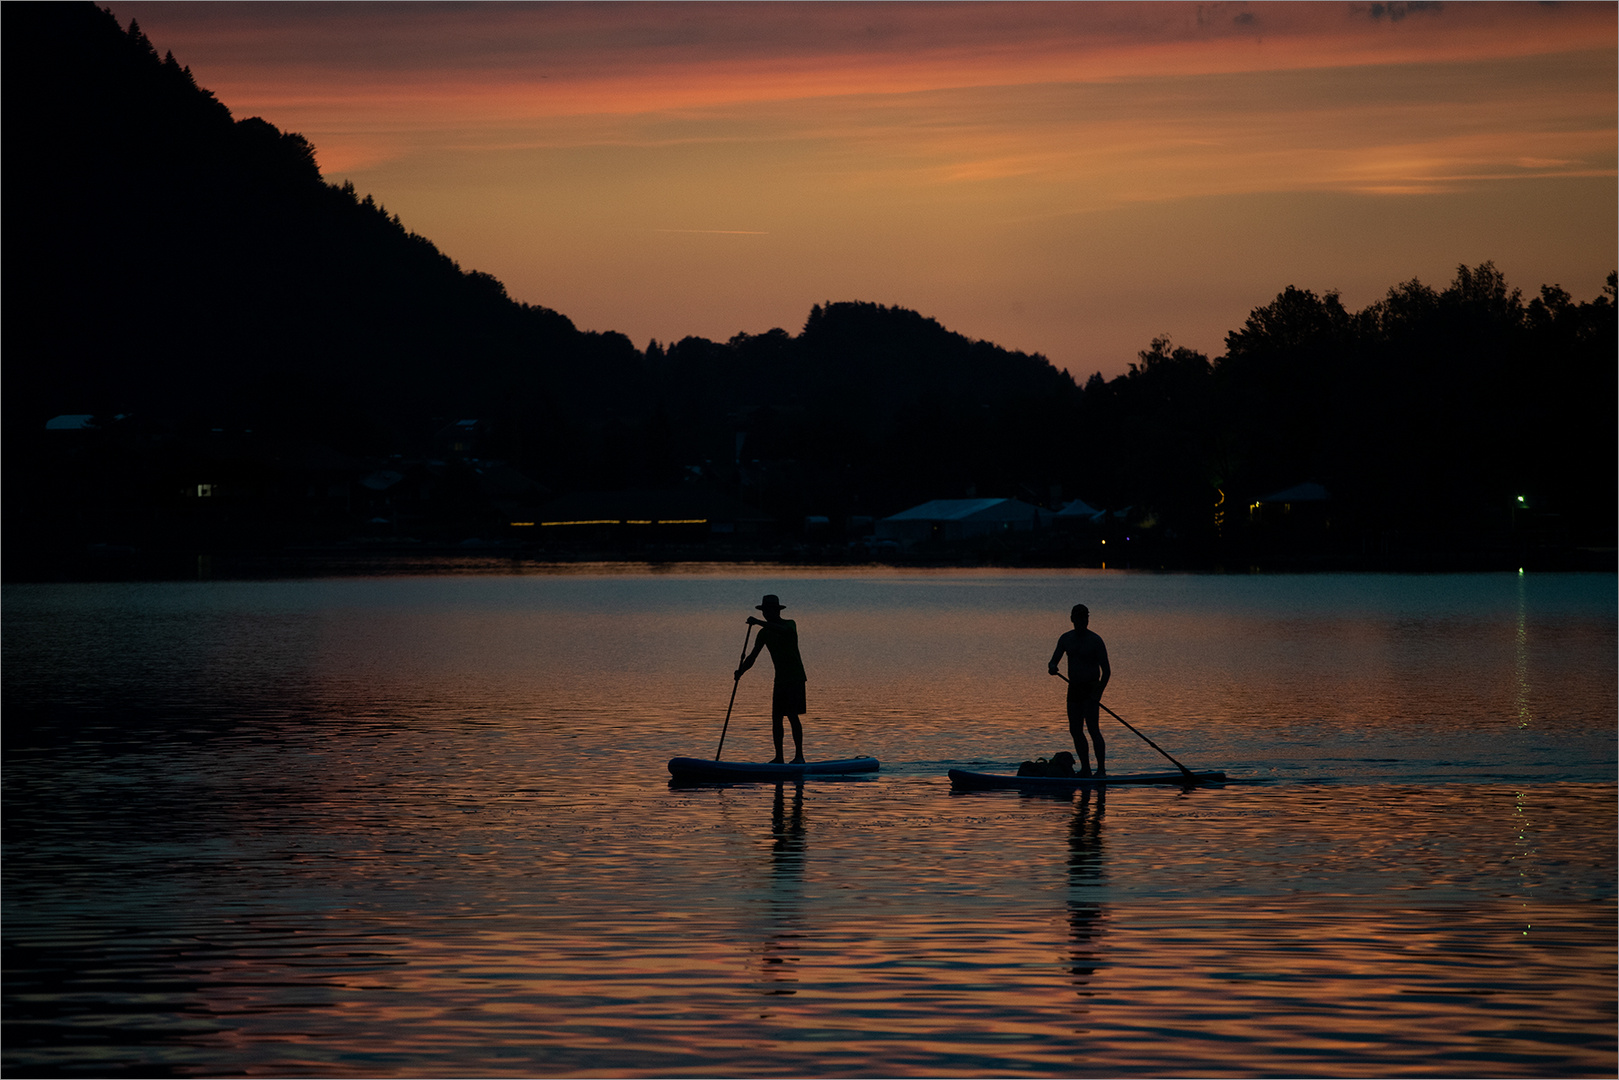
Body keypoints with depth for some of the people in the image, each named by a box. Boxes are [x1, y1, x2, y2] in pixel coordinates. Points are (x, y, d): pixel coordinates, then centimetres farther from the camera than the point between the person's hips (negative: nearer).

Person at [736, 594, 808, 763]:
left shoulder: (790, 624, -6)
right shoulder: (764, 633, 9)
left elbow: (782, 630, -32)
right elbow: (753, 656, 5)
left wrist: (758, 622, -36)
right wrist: (741, 671, -13)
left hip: (795, 678, -6)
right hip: (780, 679, 6)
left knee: (792, 715, -14)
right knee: (776, 717, 1)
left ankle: (799, 755, -14)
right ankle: (779, 757, 5)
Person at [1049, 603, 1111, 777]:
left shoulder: (1095, 640, -8)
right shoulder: (1066, 639, 8)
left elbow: (1106, 671, -9)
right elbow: (1054, 660, 11)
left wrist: (1099, 692, -20)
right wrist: (1052, 667, -15)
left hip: (1091, 689, -6)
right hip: (1074, 689, 6)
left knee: (1093, 728, -16)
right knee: (1075, 730, 6)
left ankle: (1101, 768, -17)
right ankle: (1085, 768, 14)